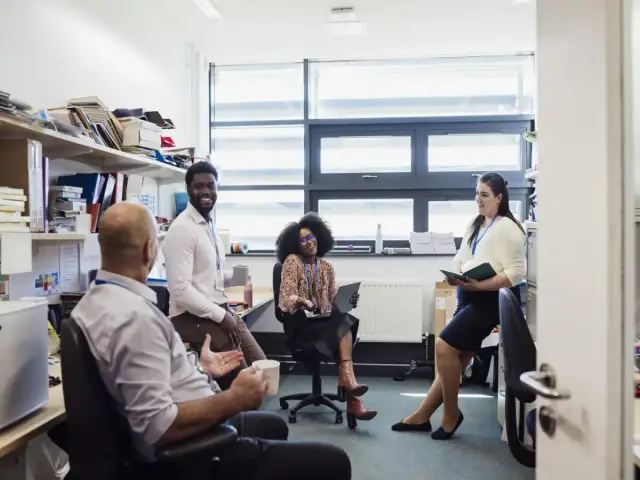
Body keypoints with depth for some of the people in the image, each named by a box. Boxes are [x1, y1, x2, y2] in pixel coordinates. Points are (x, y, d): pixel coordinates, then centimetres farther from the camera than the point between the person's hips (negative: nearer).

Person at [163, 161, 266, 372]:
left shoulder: (209, 225, 12)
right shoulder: (182, 229, -16)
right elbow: (180, 289, -22)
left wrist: (233, 277, 3)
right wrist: (220, 315, -18)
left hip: (221, 310, 9)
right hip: (193, 317, -9)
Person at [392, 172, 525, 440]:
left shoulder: (507, 228, -11)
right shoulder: (475, 224, 15)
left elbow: (516, 273, -17)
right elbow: (460, 258, 17)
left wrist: (478, 285, -24)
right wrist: (456, 275, -5)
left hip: (490, 300, -8)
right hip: (470, 299, 8)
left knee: (444, 347, -13)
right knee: (456, 359, 10)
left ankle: (451, 414, 5)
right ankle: (422, 416, 15)